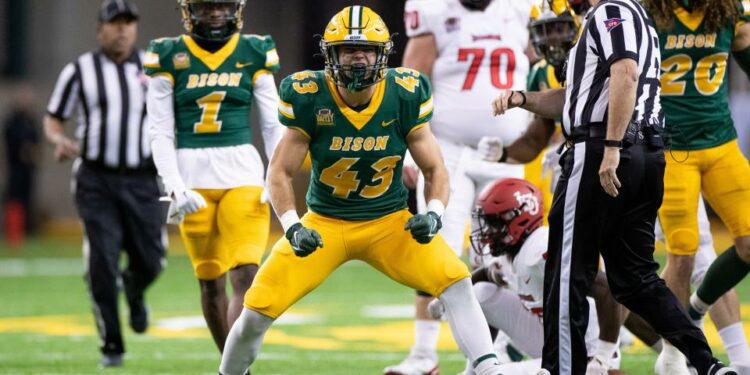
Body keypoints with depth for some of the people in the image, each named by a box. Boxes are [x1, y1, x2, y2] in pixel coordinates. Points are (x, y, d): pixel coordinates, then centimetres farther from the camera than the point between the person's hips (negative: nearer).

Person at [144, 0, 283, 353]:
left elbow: (273, 125, 7)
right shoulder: (168, 56, 2)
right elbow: (160, 133, 1)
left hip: (242, 172, 0)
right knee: (211, 281, 5)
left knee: (246, 274, -13)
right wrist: (175, 188, -10)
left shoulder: (254, 53, 5)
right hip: (192, 177, 0)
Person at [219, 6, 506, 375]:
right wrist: (293, 227, -24)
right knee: (258, 309, -9)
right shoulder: (308, 98, -16)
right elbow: (280, 172, -8)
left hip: (391, 221, 1)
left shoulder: (404, 96, -13)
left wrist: (433, 213, -23)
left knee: (456, 282, -22)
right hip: (324, 223, 0)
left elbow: (434, 169, -3)